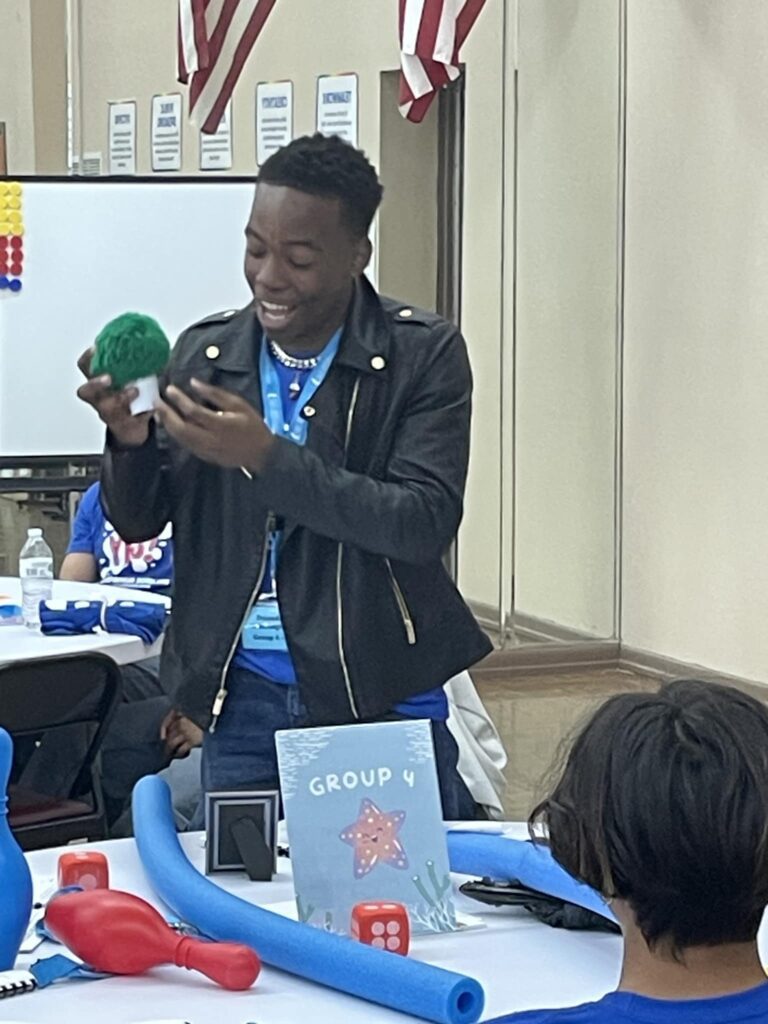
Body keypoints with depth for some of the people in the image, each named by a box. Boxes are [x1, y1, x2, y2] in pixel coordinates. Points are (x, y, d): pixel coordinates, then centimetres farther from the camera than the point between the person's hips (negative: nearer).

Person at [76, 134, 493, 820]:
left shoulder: (423, 355, -7)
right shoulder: (205, 352, 3)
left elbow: (426, 523, -18)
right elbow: (138, 522, 7)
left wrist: (268, 457, -26)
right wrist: (129, 438, -16)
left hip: (380, 700, -3)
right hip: (241, 699, 3)